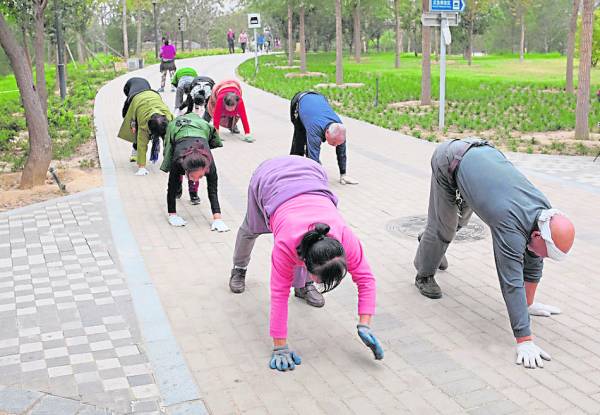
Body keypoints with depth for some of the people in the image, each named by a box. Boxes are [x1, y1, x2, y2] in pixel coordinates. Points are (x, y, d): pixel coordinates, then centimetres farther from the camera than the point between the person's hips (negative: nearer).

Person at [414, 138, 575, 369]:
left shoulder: (544, 213, -16)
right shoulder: (512, 227, -37)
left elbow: (533, 262, -1)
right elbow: (512, 283, -40)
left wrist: (529, 304, 8)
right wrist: (524, 341, -40)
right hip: (450, 159, -7)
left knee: (460, 219, 26)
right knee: (443, 226, -2)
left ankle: (432, 246, 57)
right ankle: (424, 275, 26)